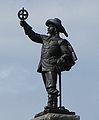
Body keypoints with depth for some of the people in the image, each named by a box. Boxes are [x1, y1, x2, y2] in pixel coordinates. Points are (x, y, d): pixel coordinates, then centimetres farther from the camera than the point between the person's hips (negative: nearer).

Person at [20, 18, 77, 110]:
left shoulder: (60, 41, 3)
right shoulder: (45, 39, 24)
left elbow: (67, 54, -4)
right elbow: (33, 36, 31)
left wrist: (60, 61, -22)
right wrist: (25, 26, 26)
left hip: (52, 67, -7)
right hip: (44, 67, 7)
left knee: (51, 86, -20)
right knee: (48, 88, 2)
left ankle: (51, 104, -29)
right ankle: (54, 106, 1)